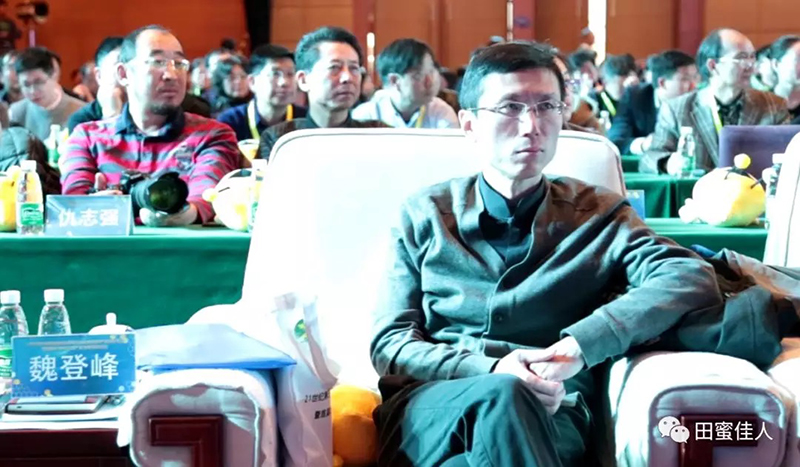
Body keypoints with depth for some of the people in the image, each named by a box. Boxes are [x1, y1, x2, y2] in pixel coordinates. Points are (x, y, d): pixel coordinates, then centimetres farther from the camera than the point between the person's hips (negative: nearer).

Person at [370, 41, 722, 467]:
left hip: (548, 418, 0)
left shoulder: (598, 215, 13)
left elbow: (693, 279, -4)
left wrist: (577, 347, -19)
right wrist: (491, 369, -15)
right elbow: (389, 346, 6)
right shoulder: (423, 216, 14)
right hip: (428, 411, 0)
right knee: (501, 395, -35)